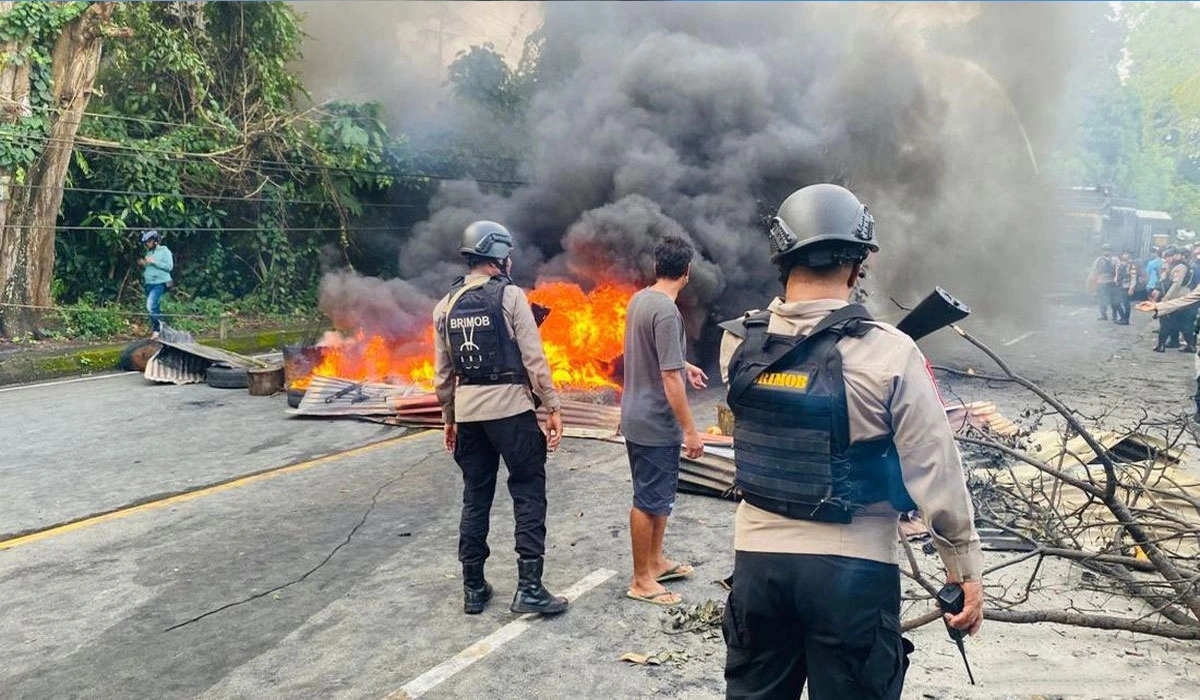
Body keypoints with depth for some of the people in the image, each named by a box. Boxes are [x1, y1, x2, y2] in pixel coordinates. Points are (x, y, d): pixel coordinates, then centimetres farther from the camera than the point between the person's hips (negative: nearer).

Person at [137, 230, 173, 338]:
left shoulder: (164, 250, -1)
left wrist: (153, 261, -15)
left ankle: (157, 329, -8)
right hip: (148, 284, 7)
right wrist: (143, 264, 3)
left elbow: (169, 266, -12)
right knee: (154, 308, 12)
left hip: (159, 283, -7)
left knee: (151, 306, -21)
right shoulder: (148, 252, 17)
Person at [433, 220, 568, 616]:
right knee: (528, 494, 3)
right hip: (510, 407, -5)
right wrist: (553, 408, -6)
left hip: (467, 410, 6)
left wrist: (449, 418, 21)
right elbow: (534, 359, -11)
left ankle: (474, 588, 19)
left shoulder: (446, 305, 8)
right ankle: (529, 587, 1)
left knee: (475, 497, 13)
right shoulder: (509, 296, -8)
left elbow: (443, 372, 12)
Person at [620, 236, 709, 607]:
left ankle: (656, 561, 35)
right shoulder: (666, 312, -23)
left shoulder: (639, 300, 6)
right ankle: (641, 581, 15)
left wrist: (686, 365, 39)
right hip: (656, 424, -9)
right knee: (649, 501, 3)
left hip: (638, 418, 9)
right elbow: (670, 378, -24)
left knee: (658, 495, 21)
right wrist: (690, 431, -18)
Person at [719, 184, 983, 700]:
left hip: (758, 556, 4)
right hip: (852, 569, -3)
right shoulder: (889, 355, -16)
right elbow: (937, 477, -13)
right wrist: (966, 571, -1)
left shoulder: (740, 345, -5)